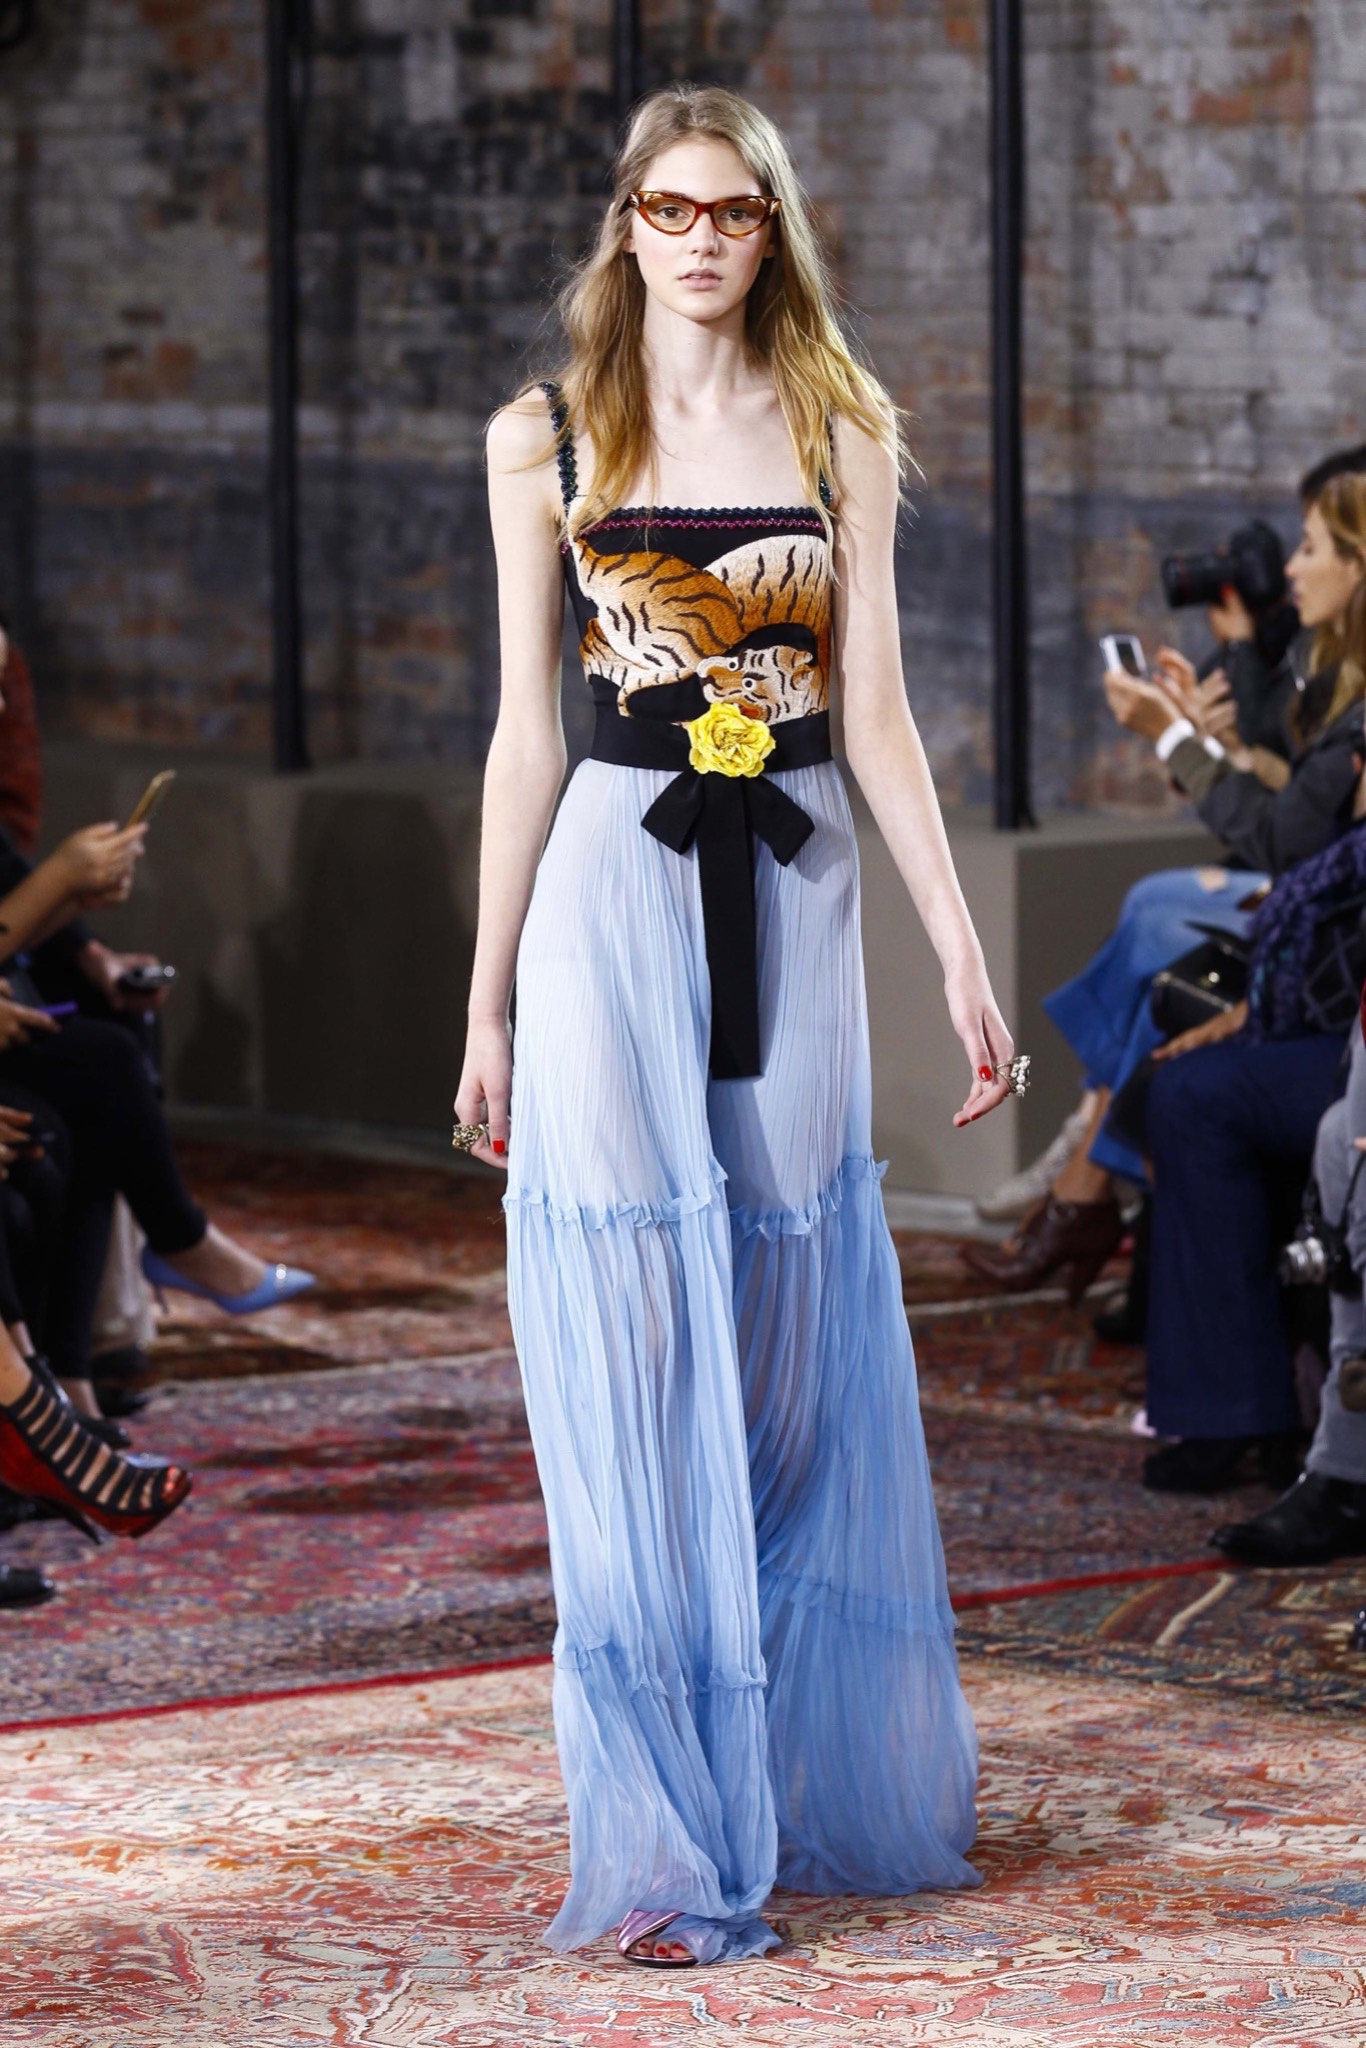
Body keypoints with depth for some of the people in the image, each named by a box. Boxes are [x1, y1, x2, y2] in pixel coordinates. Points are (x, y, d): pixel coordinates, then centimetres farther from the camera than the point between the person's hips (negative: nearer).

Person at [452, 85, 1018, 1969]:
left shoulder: (841, 432, 8)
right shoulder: (548, 442, 4)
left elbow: (877, 713, 7)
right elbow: (526, 729, 5)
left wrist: (961, 951, 0)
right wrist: (486, 1000, 3)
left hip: (795, 903, 2)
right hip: (616, 896, -2)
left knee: (800, 1365, 7)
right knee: (642, 1365, -5)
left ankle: (829, 1779, 21)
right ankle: (669, 1838, -1)